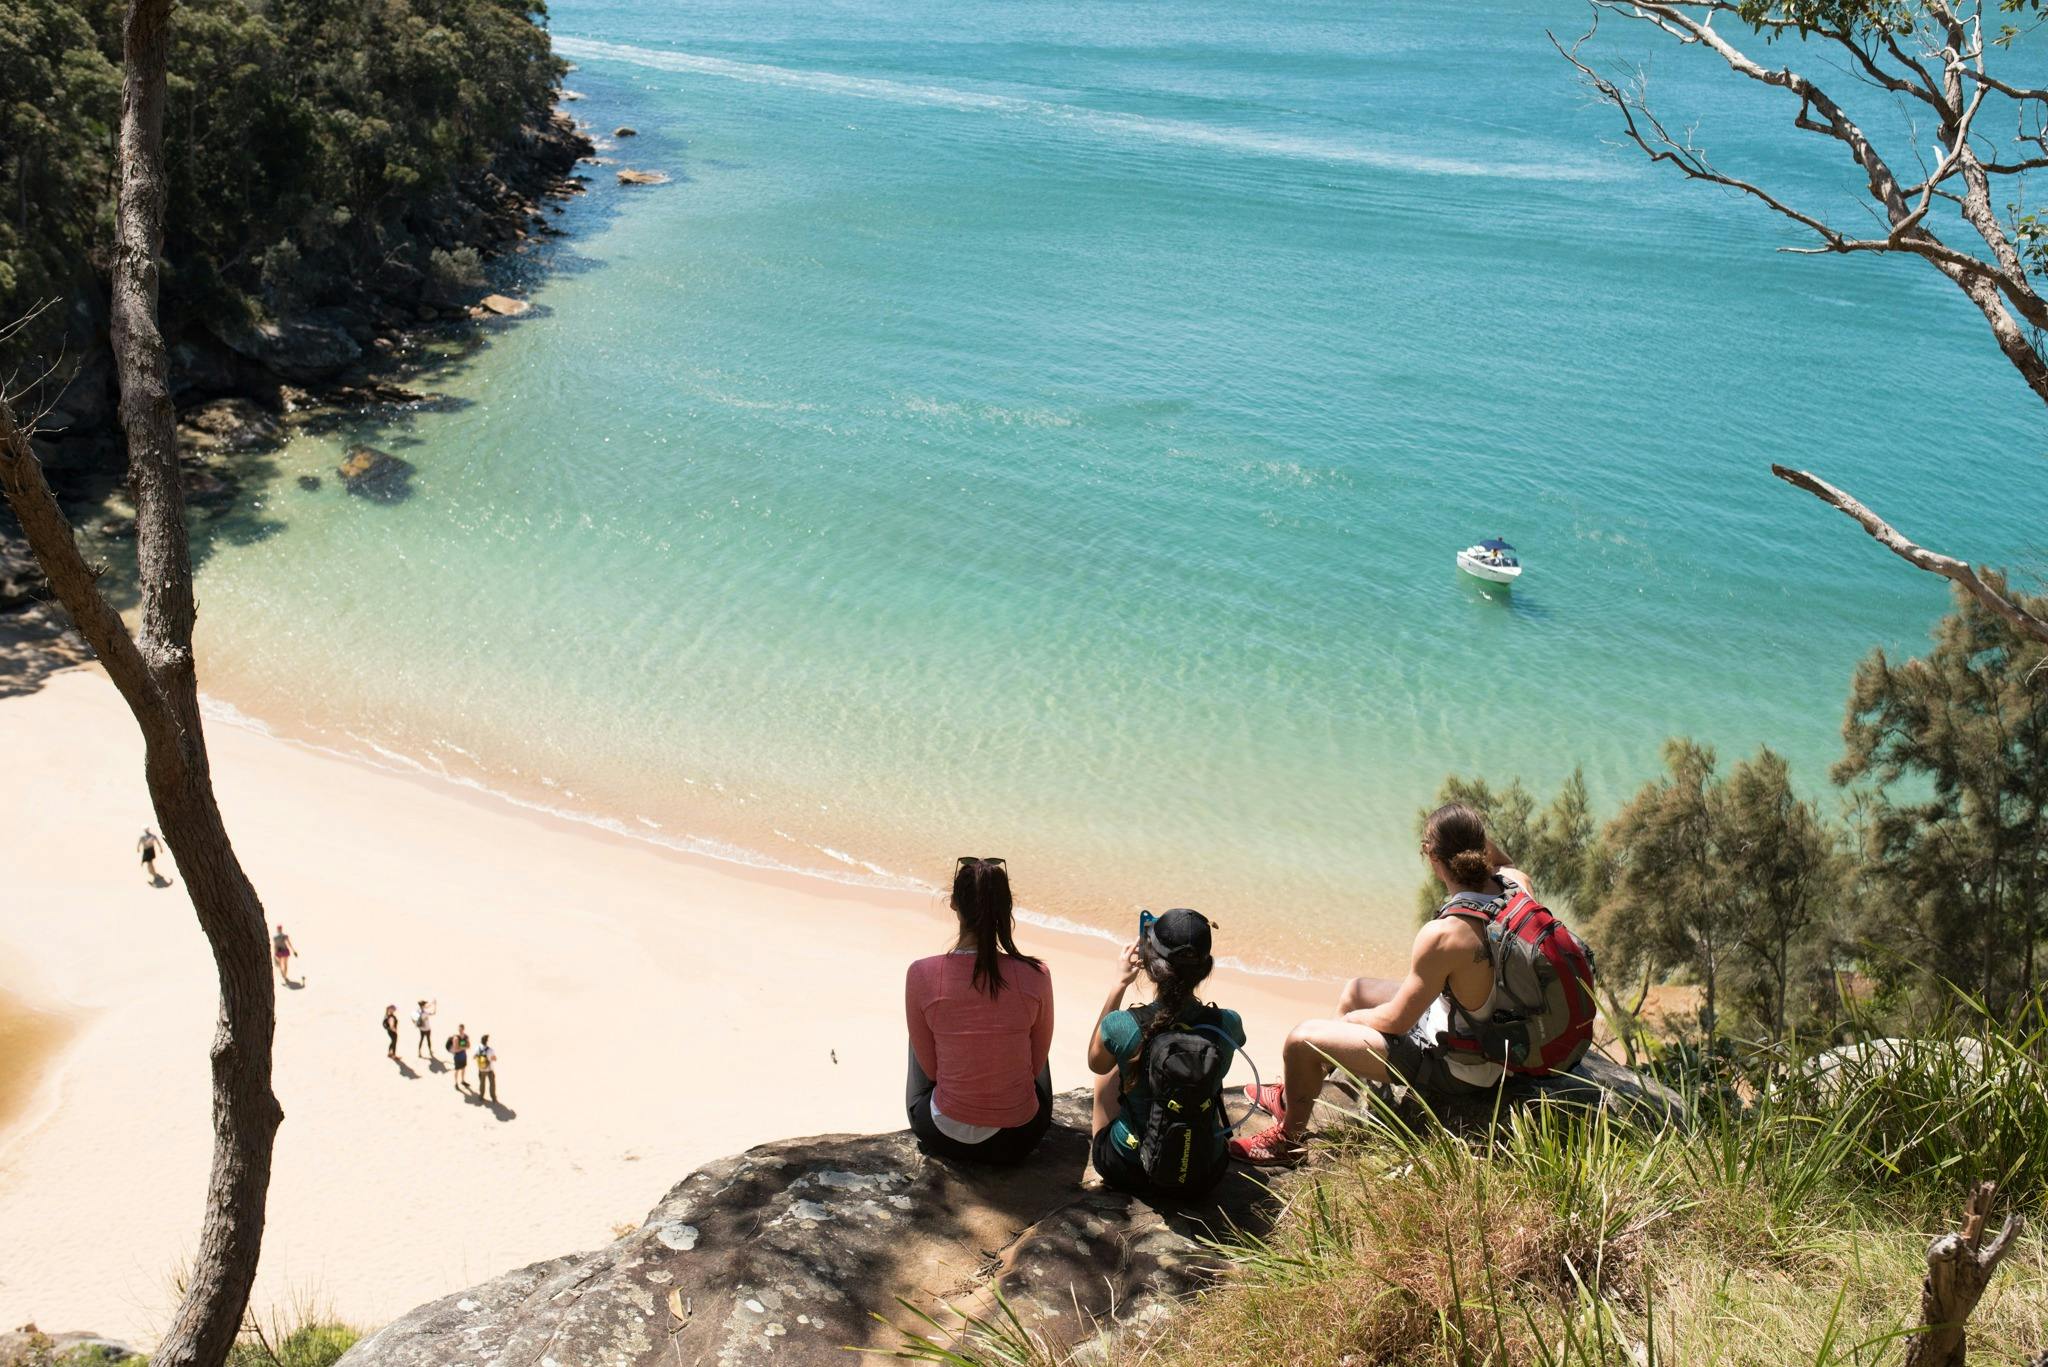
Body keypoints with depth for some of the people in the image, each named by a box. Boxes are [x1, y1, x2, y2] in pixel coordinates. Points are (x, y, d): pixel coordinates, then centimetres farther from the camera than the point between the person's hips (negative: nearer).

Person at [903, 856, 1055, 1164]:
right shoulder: (1035, 976, -14)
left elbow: (929, 1068, -3)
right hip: (1020, 1139, 1)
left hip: (946, 1136, 0)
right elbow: (1036, 1065, 0)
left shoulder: (921, 974, -16)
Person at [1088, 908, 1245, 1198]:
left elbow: (1096, 1063, 1)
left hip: (1127, 1173, -1)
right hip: (1204, 1177, 1)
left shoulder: (1121, 1026, -25)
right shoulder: (1227, 1025, -20)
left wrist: (1121, 982, 0)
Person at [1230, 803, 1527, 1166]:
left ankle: (1288, 1137, 18)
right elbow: (1505, 865, 16)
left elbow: (1396, 1020, -22)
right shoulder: (1515, 886, -15)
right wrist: (1475, 833, -2)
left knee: (1302, 1039, -7)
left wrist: (1354, 1018, -1)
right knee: (1355, 989, 25)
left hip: (1455, 1070, -9)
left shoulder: (1444, 934, -36)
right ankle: (1295, 1097, 40)